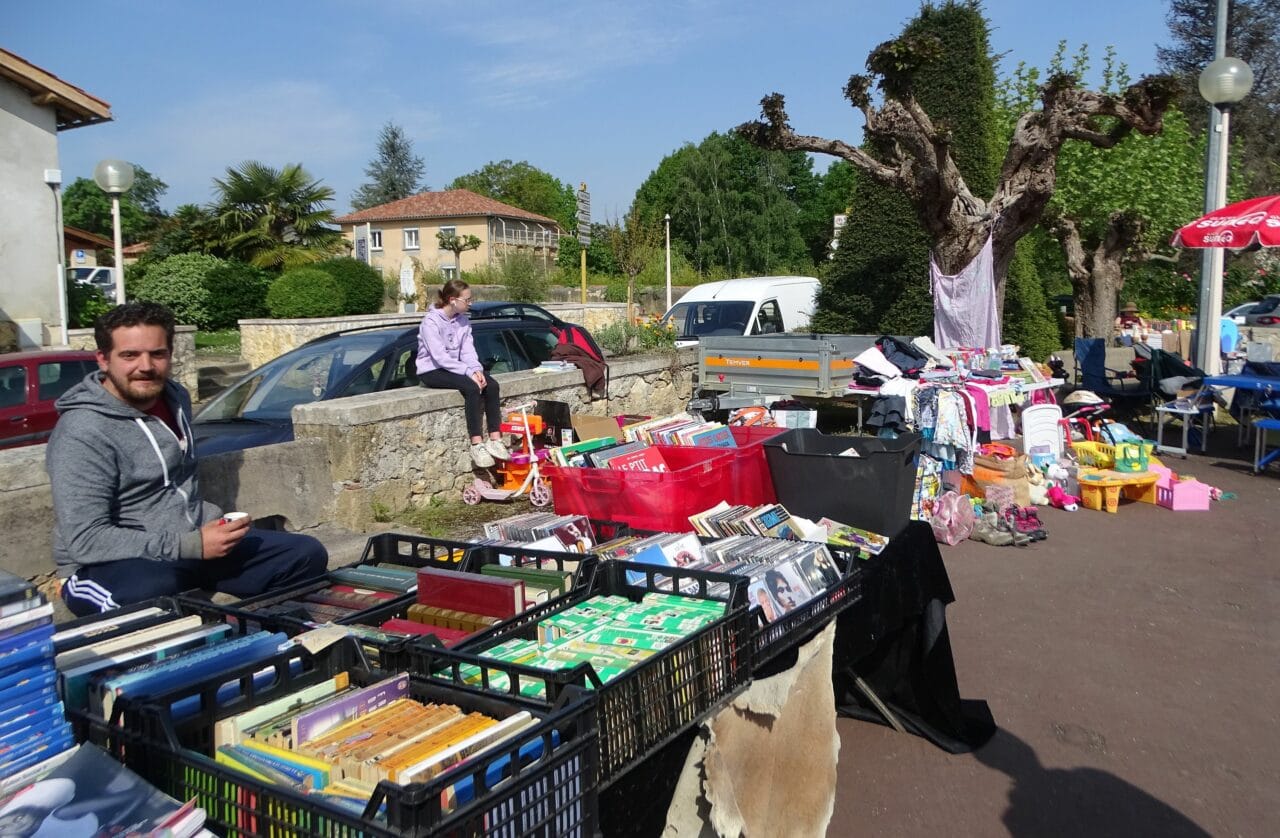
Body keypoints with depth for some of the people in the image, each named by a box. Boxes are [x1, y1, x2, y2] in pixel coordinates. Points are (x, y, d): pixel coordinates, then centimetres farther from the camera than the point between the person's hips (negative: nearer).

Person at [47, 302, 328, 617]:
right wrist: (194, 546, -24)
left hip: (192, 541, 8)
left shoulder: (175, 397, 8)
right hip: (115, 565, -7)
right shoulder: (81, 433, -18)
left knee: (308, 554, -5)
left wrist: (215, 520, 9)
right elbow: (85, 541, -23)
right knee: (152, 592, -42)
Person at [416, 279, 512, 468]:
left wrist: (477, 370, -19)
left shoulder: (463, 320, 5)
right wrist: (469, 372, -29)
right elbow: (440, 357, -24)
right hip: (432, 371, -7)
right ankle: (477, 445, -31)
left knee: (491, 385, -17)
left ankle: (495, 439, -17)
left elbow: (468, 350, 1)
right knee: (471, 388, -31)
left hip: (454, 367, 7)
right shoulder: (431, 322, -17)